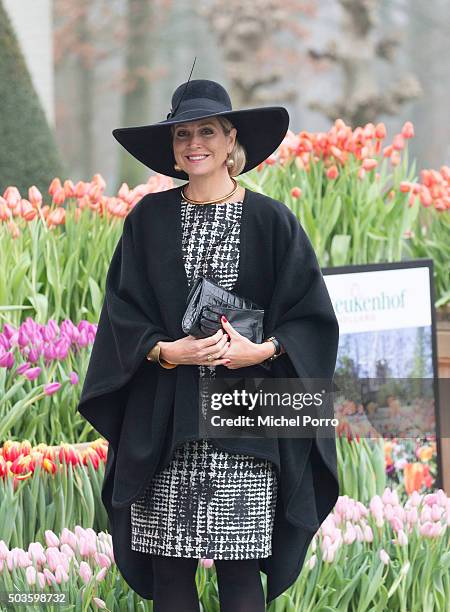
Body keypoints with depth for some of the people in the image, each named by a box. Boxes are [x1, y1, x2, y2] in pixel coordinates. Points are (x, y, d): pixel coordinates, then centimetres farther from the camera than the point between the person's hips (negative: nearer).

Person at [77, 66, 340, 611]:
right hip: (162, 418, 2)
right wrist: (166, 351, -10)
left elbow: (311, 317, 4)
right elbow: (122, 313, 7)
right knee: (168, 567, 1)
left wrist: (263, 350, -12)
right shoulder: (149, 218, 8)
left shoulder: (270, 220, 4)